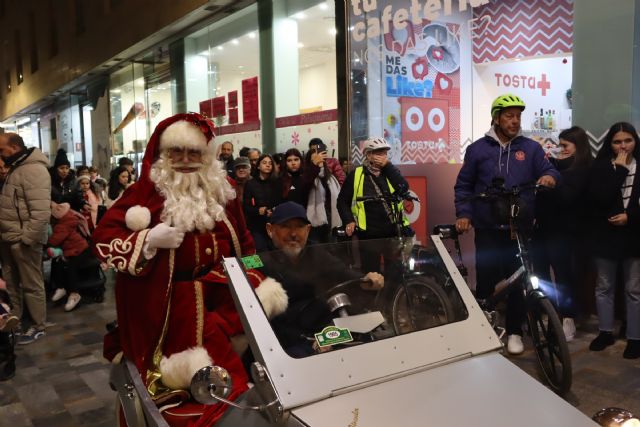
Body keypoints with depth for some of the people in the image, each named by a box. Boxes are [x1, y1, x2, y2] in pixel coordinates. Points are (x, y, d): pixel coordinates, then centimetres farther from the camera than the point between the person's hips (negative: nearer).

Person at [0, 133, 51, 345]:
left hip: (23, 240, -10)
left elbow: (41, 211, -26)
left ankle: (38, 327, 15)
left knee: (31, 285, 3)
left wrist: (27, 238, -23)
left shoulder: (33, 170, -19)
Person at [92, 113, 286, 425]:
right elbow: (102, 238, -7)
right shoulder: (147, 190, -4)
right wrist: (148, 240, -21)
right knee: (182, 375, -19)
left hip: (220, 296, 5)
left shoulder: (221, 190, 9)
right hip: (167, 303, -4)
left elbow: (243, 242, 17)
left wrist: (256, 284, 5)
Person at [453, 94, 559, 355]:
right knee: (486, 282, 4)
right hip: (487, 229, -1)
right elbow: (463, 185, 8)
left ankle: (514, 331, 21)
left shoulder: (531, 148, 8)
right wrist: (463, 214, -4)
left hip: (520, 229, 1)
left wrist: (549, 176, -23)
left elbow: (548, 169, 1)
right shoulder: (478, 149, 6)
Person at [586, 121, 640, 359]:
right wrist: (619, 169, -15)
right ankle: (605, 332, 25)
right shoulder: (601, 167, -1)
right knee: (604, 287, 11)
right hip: (605, 235, 0)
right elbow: (599, 199, -17)